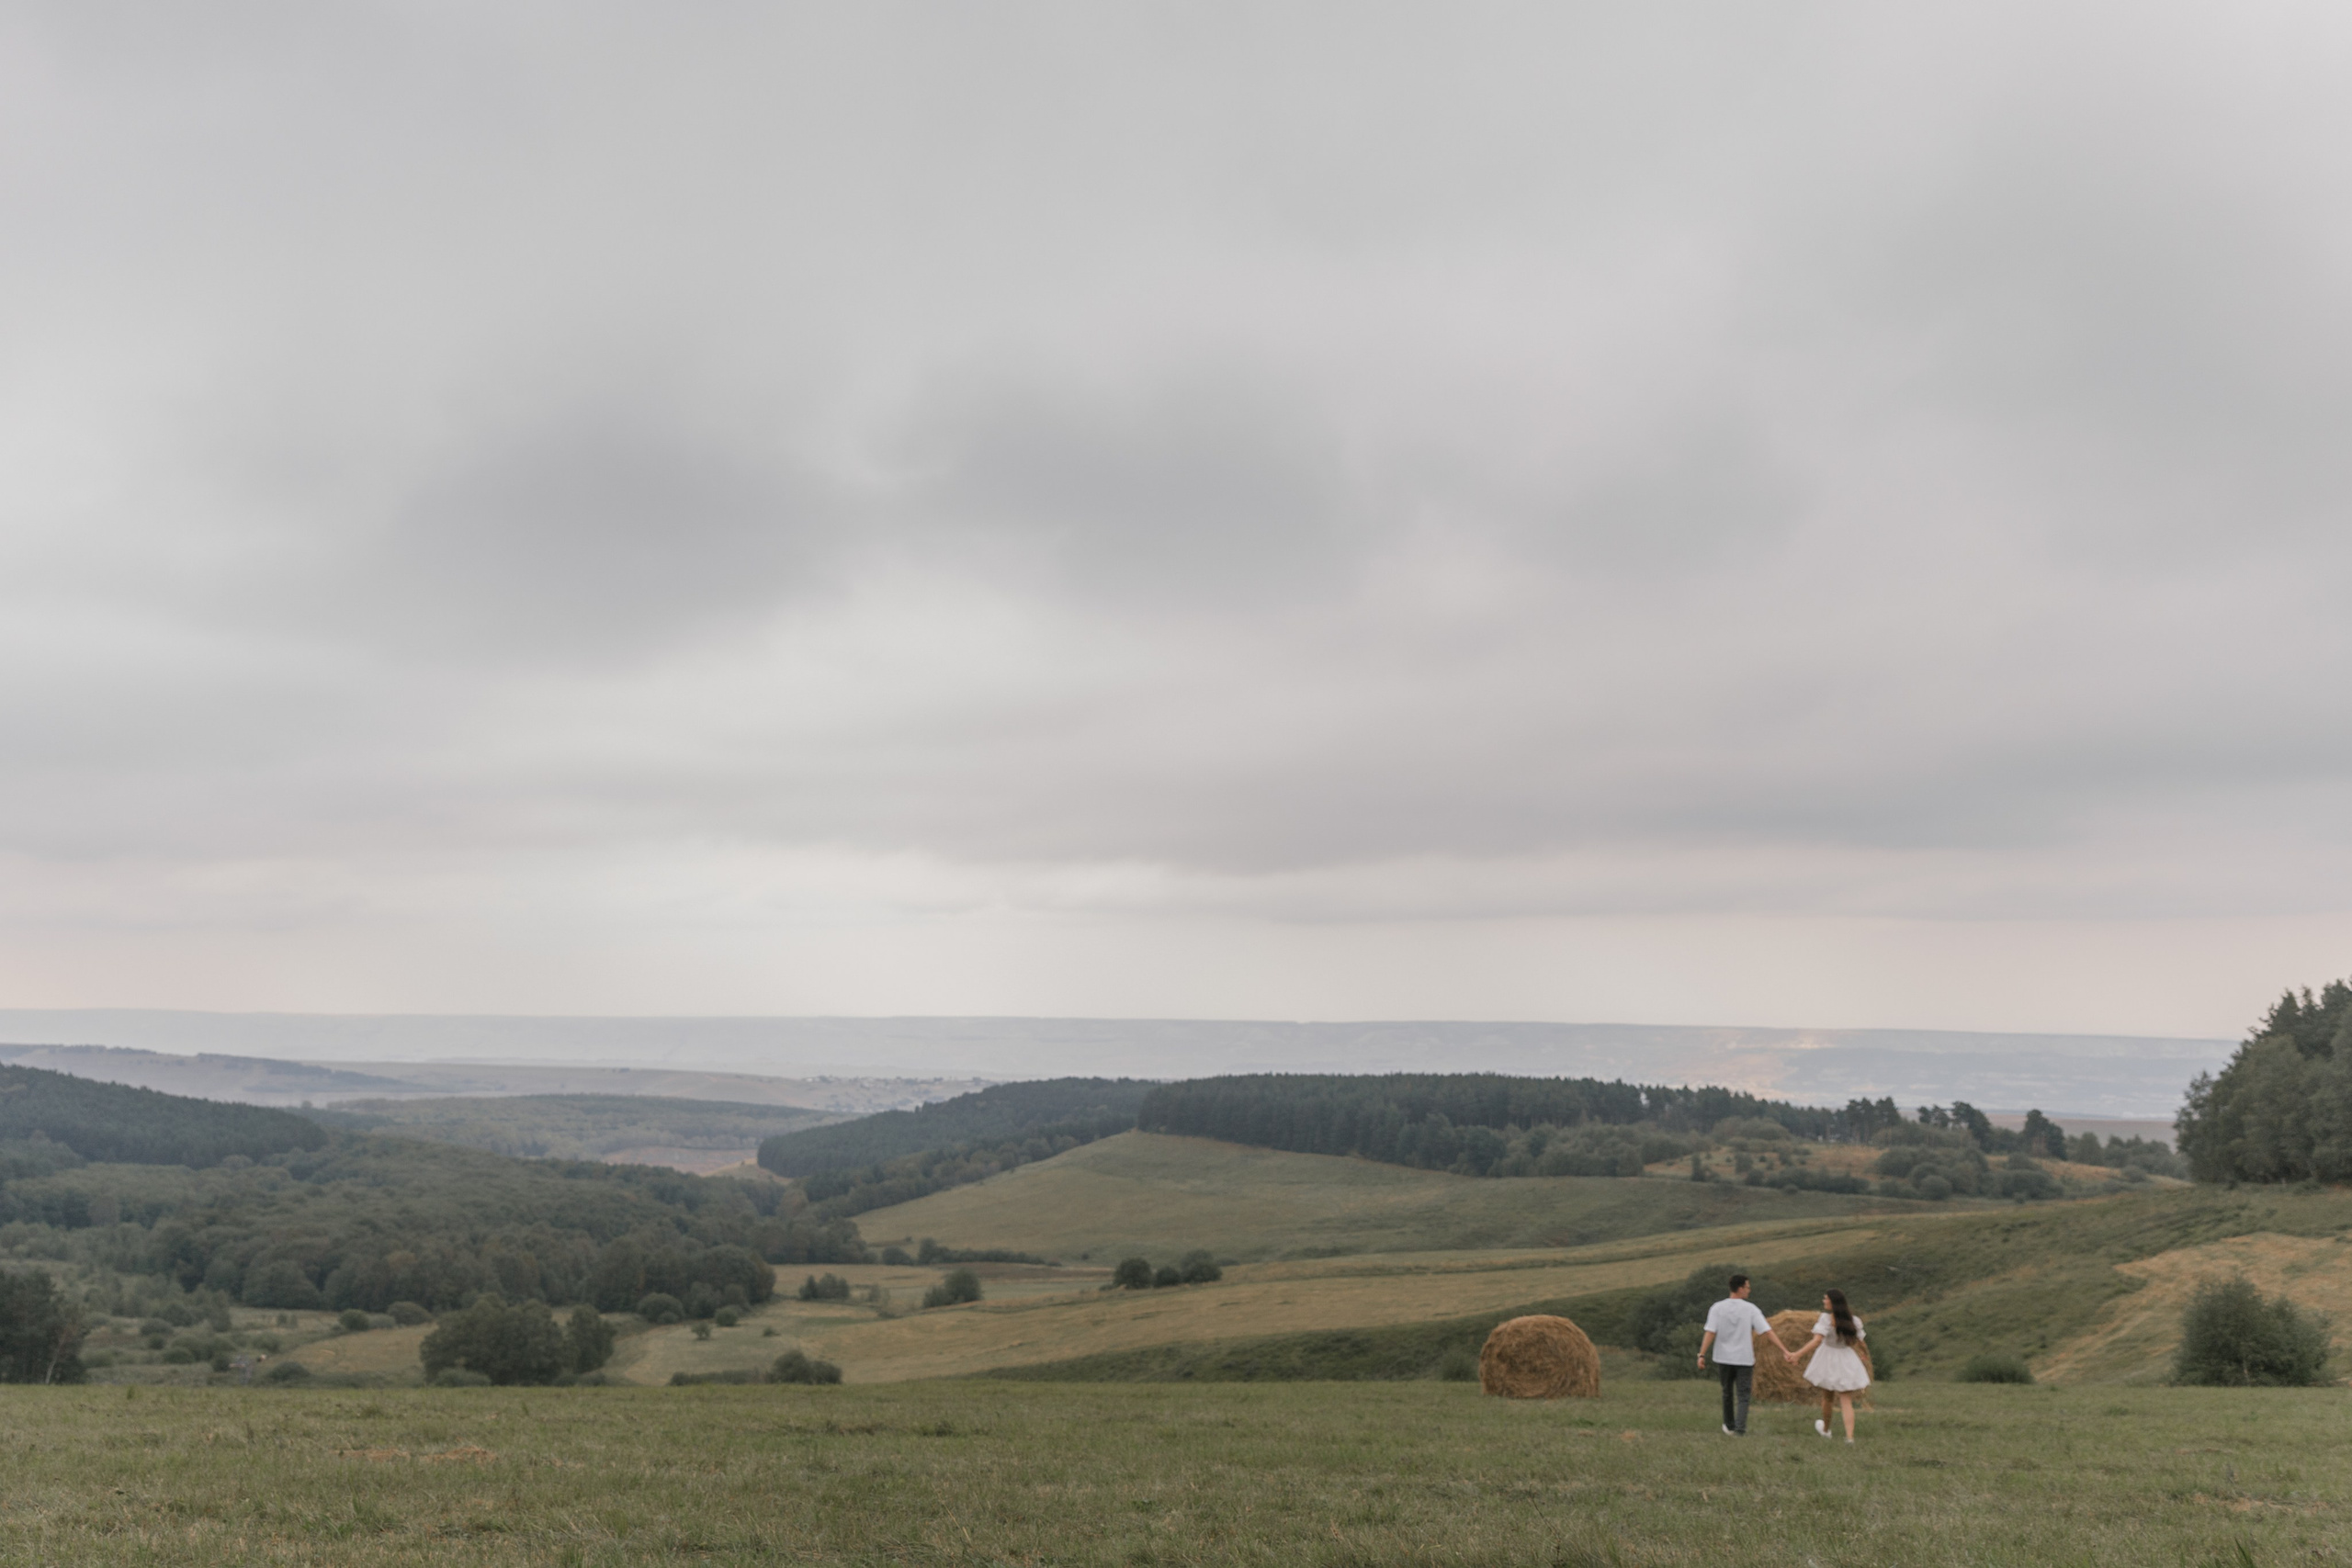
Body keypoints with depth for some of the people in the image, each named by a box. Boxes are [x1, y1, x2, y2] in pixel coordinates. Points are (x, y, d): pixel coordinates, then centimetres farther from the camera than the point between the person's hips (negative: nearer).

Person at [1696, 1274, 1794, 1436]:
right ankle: (1740, 1429, -12)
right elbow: (1767, 1331, -10)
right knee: (1743, 1396, 3)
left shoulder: (1717, 1308, -5)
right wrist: (1784, 1349, -8)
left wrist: (1701, 1355, -14)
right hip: (1744, 1359, -2)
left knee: (1727, 1393, 18)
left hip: (1724, 1358, 2)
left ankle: (1730, 1427, 31)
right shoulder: (1750, 1309, -7)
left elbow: (1710, 1333, -13)